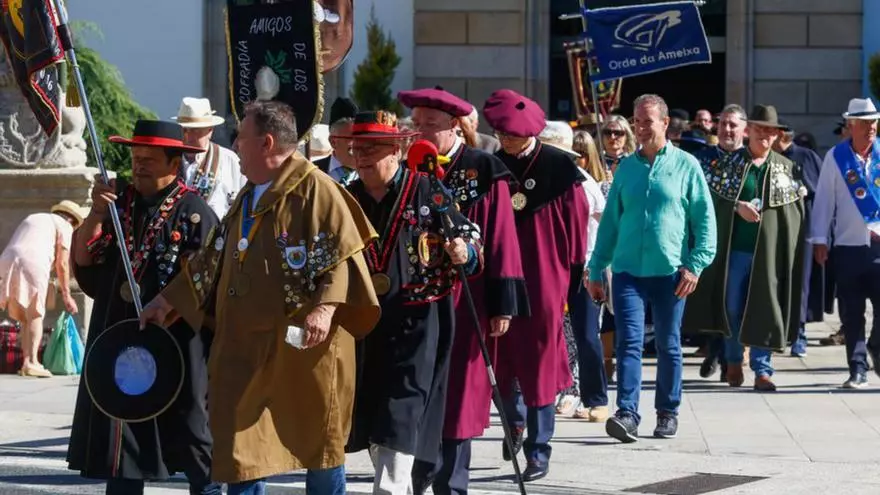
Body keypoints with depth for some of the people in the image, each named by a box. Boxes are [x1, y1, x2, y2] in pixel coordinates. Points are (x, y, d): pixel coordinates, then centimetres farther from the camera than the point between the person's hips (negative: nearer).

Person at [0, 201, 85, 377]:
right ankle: (31, 362, -12)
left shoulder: (32, 219, 35)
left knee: (24, 318, 12)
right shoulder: (64, 226, 14)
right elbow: (62, 264, 8)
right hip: (32, 263, -6)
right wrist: (66, 295, 14)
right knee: (35, 316, 0)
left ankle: (27, 362, 5)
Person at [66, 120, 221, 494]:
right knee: (122, 448, 10)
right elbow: (83, 259, 3)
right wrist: (96, 214, -11)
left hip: (177, 348, -5)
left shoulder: (193, 211, -8)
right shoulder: (121, 202, 8)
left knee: (193, 446, 3)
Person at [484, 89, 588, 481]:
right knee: (505, 354, 7)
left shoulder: (558, 166, -5)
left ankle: (539, 450, 5)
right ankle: (515, 421, 33)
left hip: (544, 276, -3)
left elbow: (575, 219, -1)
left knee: (540, 358, -1)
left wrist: (574, 269, 0)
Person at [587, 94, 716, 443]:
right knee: (629, 342, -9)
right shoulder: (626, 167, 10)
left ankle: (668, 414, 20)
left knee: (668, 346, 9)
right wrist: (596, 270, 11)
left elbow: (705, 218, 0)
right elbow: (610, 220, 14)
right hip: (628, 270, 2)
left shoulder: (686, 166, 2)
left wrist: (695, 265, -9)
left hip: (669, 272, -2)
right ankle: (627, 414, -15)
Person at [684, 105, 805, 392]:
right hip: (735, 247, 0)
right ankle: (733, 361, 24)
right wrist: (738, 206, -17)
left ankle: (762, 369, 5)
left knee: (764, 309, -1)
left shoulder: (786, 168, 7)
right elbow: (714, 196, -1)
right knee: (732, 306, 6)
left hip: (770, 250, 0)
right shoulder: (730, 162, 5)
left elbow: (797, 209, 7)